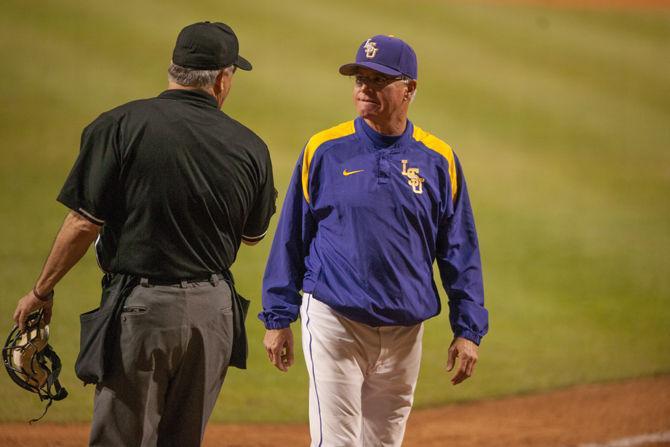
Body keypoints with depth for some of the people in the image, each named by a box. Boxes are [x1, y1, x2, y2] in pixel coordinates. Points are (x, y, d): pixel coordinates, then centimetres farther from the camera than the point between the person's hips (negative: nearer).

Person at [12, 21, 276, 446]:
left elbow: (85, 224, -10)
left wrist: (42, 291, 2)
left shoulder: (121, 126, -9)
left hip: (140, 306, -4)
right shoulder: (250, 147, 1)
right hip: (213, 310, 4)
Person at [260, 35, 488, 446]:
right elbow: (291, 239, 4)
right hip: (334, 323, -3)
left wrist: (468, 330, 2)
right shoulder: (325, 150, 0)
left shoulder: (439, 161, 4)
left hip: (404, 331, 3)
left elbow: (461, 253, 7)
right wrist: (278, 319, 1)